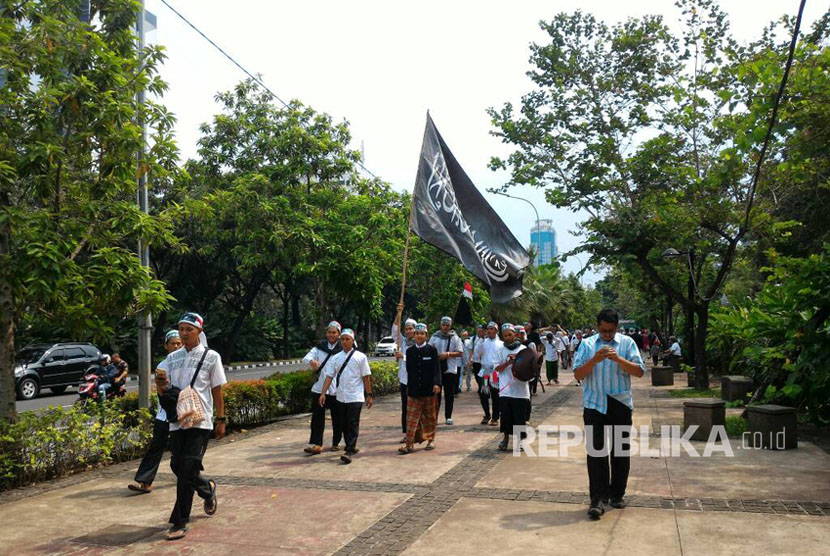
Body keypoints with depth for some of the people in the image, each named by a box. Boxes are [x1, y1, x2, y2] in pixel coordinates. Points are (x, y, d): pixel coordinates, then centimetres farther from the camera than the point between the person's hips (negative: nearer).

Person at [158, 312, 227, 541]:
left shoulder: (211, 357, 0)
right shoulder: (172, 358, 11)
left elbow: (217, 391, 3)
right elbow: (165, 391, 15)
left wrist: (221, 420, 2)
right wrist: (159, 384, -8)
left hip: (200, 421, -5)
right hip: (177, 420, 5)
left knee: (187, 469, -11)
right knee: (177, 466, 9)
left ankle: (180, 522, -1)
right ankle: (208, 489, 38)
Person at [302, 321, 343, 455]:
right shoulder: (320, 347, 9)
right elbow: (307, 357, -5)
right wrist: (311, 361, -26)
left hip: (337, 389, -2)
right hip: (319, 387, 2)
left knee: (337, 417, 8)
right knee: (317, 416, -1)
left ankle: (336, 442, 23)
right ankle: (315, 444, 1)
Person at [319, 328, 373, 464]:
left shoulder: (360, 357, -3)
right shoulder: (336, 358, 7)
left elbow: (366, 377, -2)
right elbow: (329, 376, 4)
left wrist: (369, 395, -3)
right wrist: (323, 393, -5)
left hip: (355, 397, -4)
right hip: (341, 397, 5)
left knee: (353, 424, -8)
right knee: (344, 424, 12)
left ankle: (349, 451, -10)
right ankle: (351, 447, 28)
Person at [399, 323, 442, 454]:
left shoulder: (432, 349, -3)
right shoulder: (409, 351, 6)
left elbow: (436, 368, -8)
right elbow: (408, 370, 11)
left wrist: (437, 383, -19)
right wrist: (409, 386, 12)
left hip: (429, 390, -2)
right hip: (414, 390, 2)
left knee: (430, 417, 11)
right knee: (411, 418, -1)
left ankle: (431, 440, 26)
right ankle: (409, 444, 0)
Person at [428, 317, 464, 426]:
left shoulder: (455, 338, 1)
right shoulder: (434, 337, 6)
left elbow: (460, 353, -3)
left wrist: (448, 354, -15)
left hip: (450, 369, -1)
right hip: (436, 369, 1)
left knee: (449, 395, 5)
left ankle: (448, 417, 15)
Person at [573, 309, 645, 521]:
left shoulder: (627, 343, 3)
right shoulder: (587, 344, 4)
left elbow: (639, 371, -5)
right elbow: (578, 374, -2)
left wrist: (618, 359, -19)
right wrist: (594, 360, -18)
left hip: (620, 404, 1)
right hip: (594, 404, -1)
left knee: (620, 451, 10)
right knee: (596, 451, -4)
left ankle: (617, 494, 27)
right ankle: (598, 499, -1)